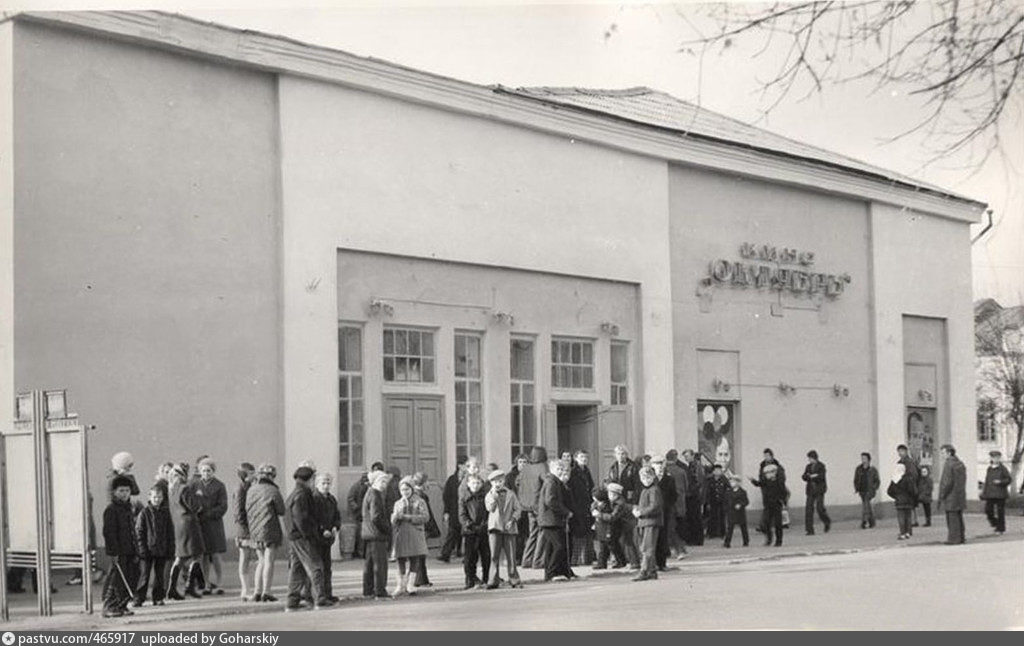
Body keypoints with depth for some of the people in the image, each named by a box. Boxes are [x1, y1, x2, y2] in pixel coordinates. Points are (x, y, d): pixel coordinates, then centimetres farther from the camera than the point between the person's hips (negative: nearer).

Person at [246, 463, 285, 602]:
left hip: (254, 530, 5)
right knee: (268, 560, -2)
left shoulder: (250, 490, 7)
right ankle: (266, 592, -7)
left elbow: (247, 510, 10)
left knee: (261, 561, 14)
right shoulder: (273, 491, -9)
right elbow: (281, 511, -4)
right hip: (269, 528, -5)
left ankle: (257, 591, 9)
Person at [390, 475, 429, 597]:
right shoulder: (398, 503, 17)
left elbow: (425, 517, -9)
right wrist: (396, 516, -13)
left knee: (415, 560, -3)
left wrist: (407, 517, -14)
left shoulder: (419, 502, 4)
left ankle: (411, 584, 3)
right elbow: (393, 521, 12)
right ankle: (401, 585, 6)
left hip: (416, 534, -3)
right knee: (401, 560, 1)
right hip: (401, 535, 3)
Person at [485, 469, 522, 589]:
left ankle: (514, 579, 8)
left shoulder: (511, 494, 9)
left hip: (509, 528, 0)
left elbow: (518, 509, 6)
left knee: (511, 555, 0)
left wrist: (513, 520, -8)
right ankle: (494, 580, 1)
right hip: (495, 527, 0)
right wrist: (494, 495, -12)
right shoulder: (489, 495, 10)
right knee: (494, 556, -3)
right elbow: (490, 508, -8)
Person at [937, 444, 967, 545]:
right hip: (961, 497, 9)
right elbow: (963, 481, 17)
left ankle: (954, 538, -4)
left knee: (952, 518, -5)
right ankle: (961, 537, 19)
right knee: (958, 517, 15)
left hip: (951, 496, -9)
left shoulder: (949, 464, -15)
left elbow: (947, 482, -20)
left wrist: (942, 495, -13)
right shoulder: (960, 464, 14)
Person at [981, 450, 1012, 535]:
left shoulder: (1002, 468, -4)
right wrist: (983, 493, 11)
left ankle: (1001, 529, 8)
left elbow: (1009, 479, -2)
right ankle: (995, 524, 17)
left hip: (1000, 494, -5)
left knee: (1000, 511, -1)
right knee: (988, 510, -5)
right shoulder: (989, 469, 11)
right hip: (990, 494, 5)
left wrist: (1000, 482, -18)